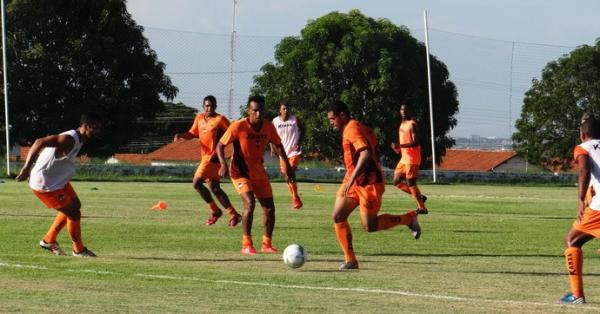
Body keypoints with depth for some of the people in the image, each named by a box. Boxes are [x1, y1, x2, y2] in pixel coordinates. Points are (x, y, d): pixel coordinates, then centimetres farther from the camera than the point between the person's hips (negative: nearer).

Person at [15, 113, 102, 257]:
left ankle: (49, 240, 33)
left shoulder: (77, 139, 6)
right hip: (46, 185, -11)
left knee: (75, 206, 22)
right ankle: (79, 250, 16)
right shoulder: (69, 139, -26)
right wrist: (26, 168, -38)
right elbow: (40, 142, -37)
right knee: (73, 213, -4)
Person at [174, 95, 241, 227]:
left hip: (213, 158, -8)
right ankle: (233, 215, 15)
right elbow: (192, 133, 19)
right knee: (215, 188, 10)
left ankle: (215, 211, -2)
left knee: (196, 183, -13)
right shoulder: (199, 118, 11)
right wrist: (181, 135, -1)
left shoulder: (220, 120, -9)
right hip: (205, 157, 8)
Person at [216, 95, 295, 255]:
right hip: (240, 172, -5)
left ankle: (267, 244, 24)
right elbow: (220, 145, -12)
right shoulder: (238, 126, -21)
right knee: (249, 203, -25)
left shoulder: (268, 127, -7)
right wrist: (223, 164, -27)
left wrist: (288, 166, 11)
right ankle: (246, 244, -15)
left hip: (258, 172, 5)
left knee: (269, 208, 6)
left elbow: (277, 145, 11)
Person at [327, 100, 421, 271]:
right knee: (338, 216, -2)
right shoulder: (353, 128, 13)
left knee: (370, 226, -4)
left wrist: (351, 179, -33)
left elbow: (366, 154, -30)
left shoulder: (352, 129, -17)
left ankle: (409, 218, 15)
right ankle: (350, 260, 0)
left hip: (368, 182, -10)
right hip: (354, 181, 10)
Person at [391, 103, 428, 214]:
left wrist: (400, 146, -31)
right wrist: (398, 148, 9)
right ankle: (419, 196, 18)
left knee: (410, 182, -11)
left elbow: (415, 142, -22)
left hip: (412, 158, -9)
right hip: (404, 158, 9)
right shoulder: (402, 124, 15)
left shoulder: (412, 124, -13)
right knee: (397, 182, 10)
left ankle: (422, 208, -5)